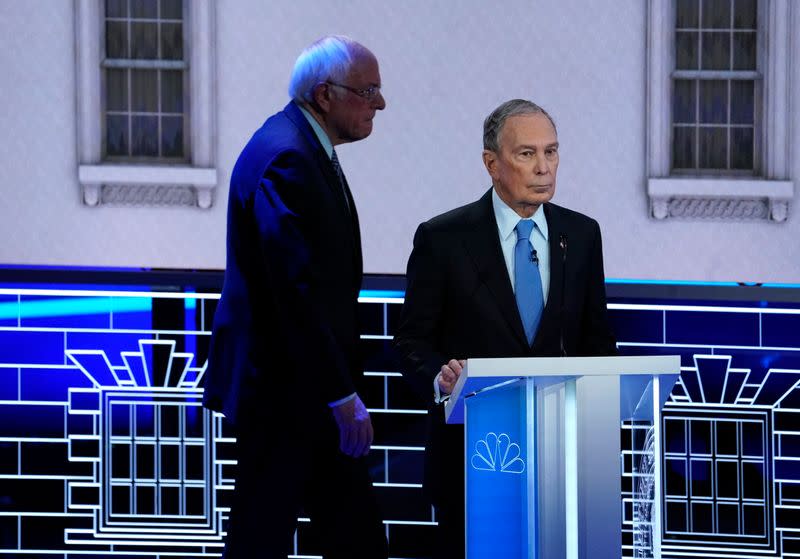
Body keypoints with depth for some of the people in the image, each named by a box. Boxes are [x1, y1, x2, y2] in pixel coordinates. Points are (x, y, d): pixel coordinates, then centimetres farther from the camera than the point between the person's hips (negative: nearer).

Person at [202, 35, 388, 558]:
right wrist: (341, 396, -24)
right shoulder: (284, 159, -20)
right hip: (279, 386, -10)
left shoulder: (306, 148, 13)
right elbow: (297, 289, -25)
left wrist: (343, 388, 18)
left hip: (310, 384, 10)